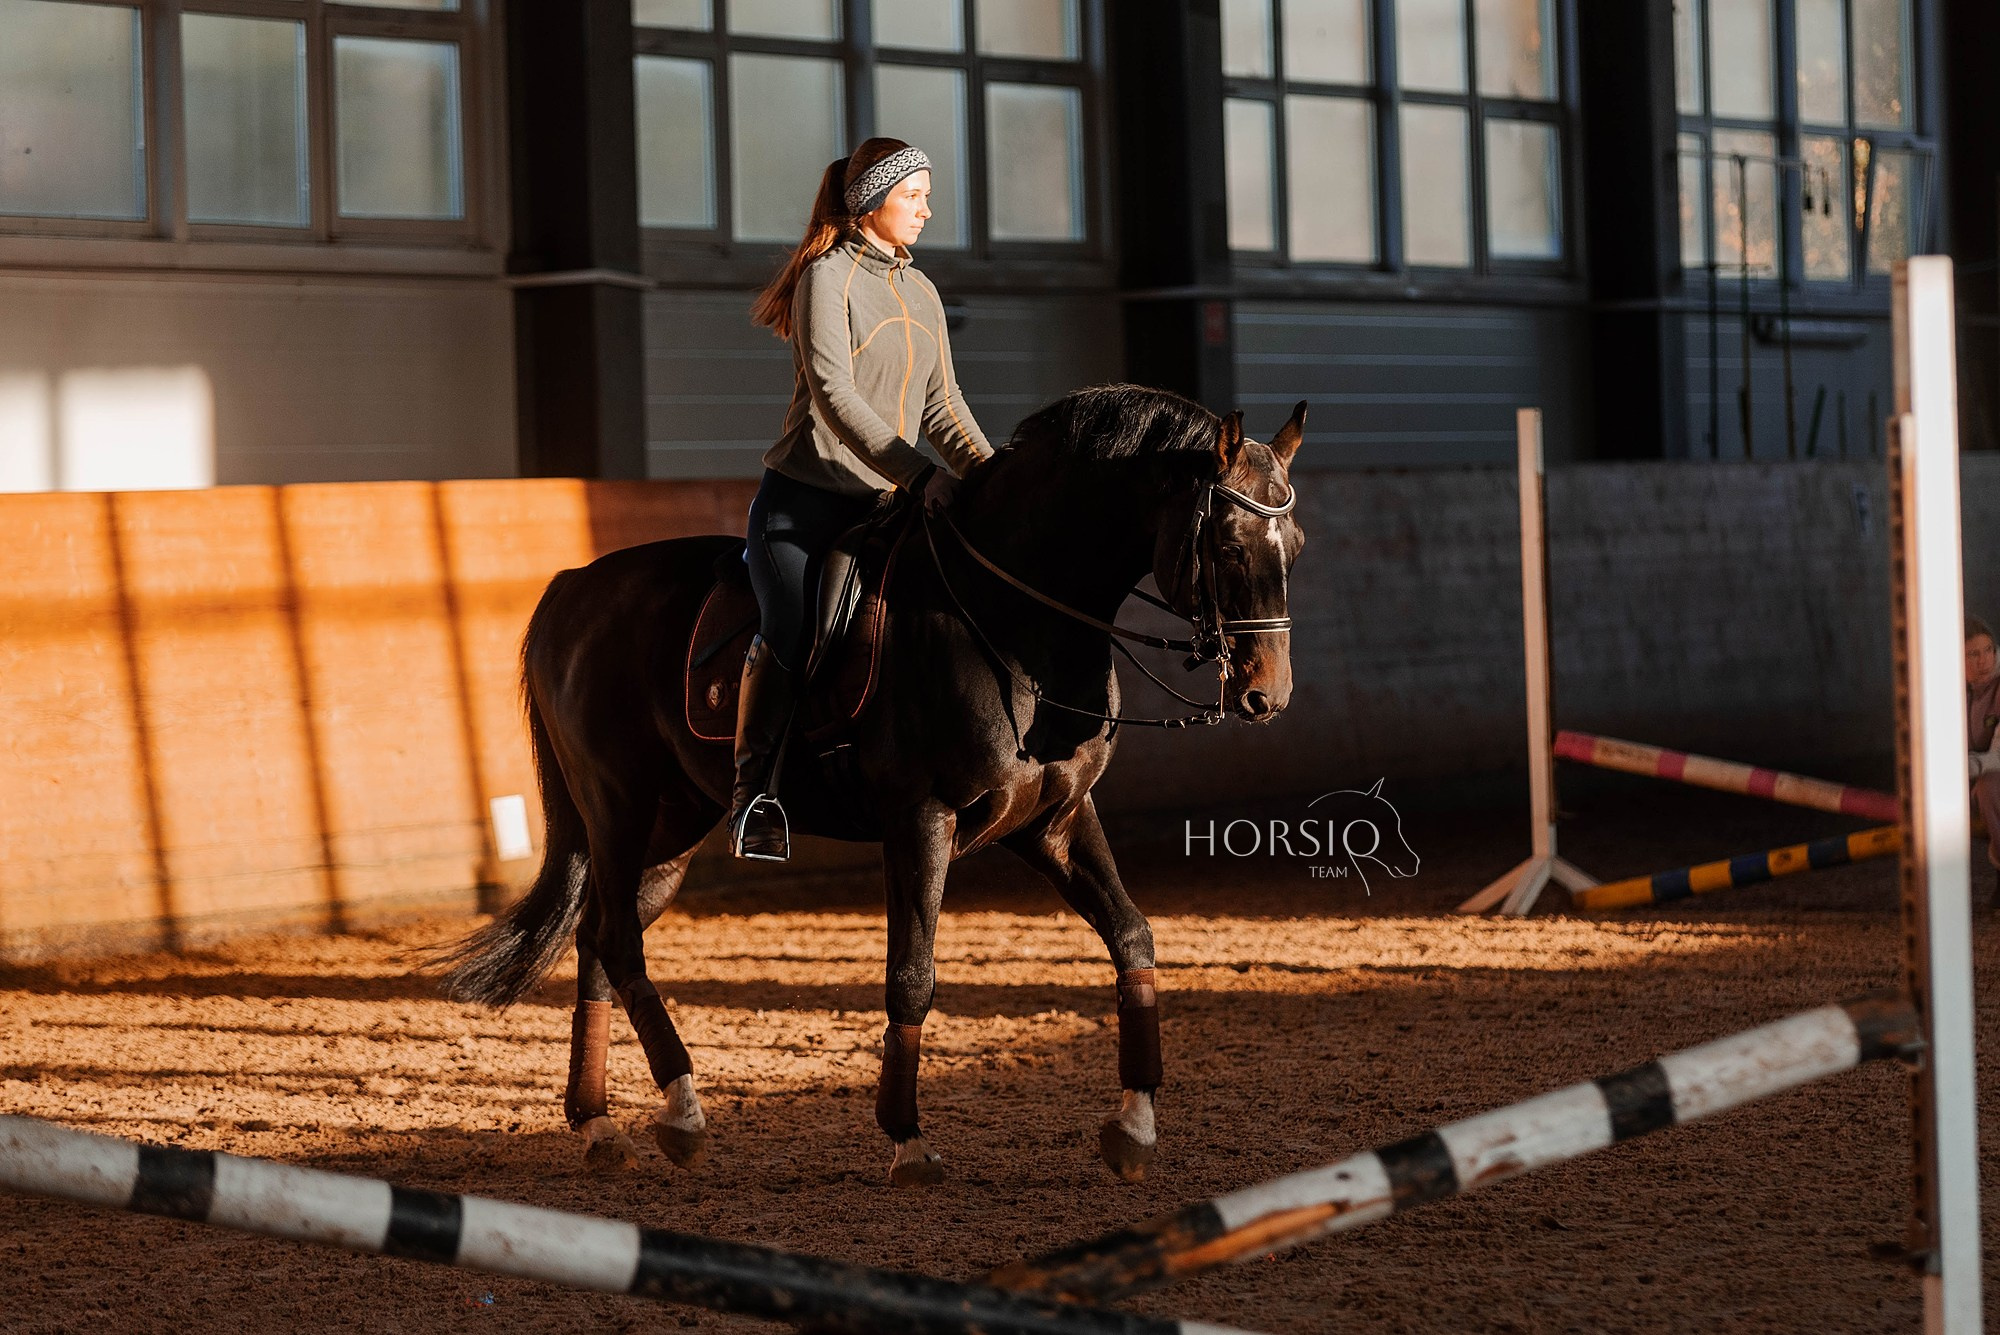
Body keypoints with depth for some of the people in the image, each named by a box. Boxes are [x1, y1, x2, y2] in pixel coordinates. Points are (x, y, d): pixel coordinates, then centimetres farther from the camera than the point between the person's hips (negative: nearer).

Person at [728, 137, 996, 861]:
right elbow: (836, 396, -17)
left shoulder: (921, 293, 16)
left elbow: (941, 406, 14)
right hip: (804, 496, -7)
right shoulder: (829, 277, -7)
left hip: (880, 502, 7)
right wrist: (921, 475, -24)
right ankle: (752, 789, -14)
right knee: (789, 637, -22)